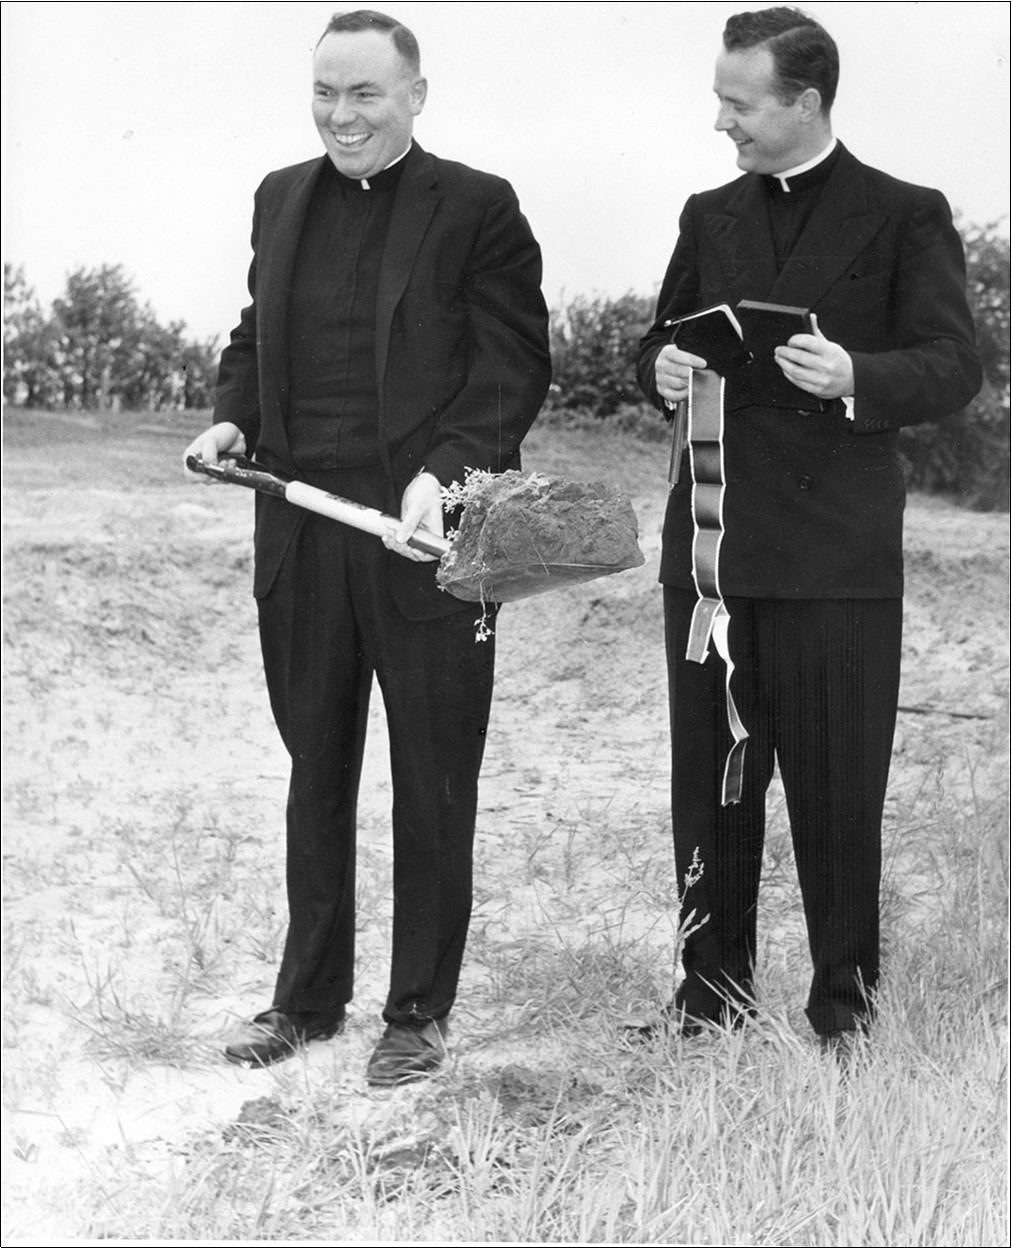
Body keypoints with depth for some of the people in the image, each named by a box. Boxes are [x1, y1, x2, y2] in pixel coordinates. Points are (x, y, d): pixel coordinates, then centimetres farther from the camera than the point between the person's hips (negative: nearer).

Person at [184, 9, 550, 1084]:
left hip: (424, 540, -5)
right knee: (315, 775, 15)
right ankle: (308, 996, 29)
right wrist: (233, 417, 1)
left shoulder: (477, 208, -4)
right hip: (300, 539, 5)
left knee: (432, 790, 7)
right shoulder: (281, 198, 12)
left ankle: (419, 1012, 21)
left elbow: (513, 368, -9)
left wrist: (444, 473, -22)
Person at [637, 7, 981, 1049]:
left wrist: (856, 376, -24)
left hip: (836, 552, -4)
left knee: (836, 785, 1)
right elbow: (658, 344, 21)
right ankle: (714, 978, 23)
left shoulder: (904, 217, 1)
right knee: (709, 777, 10)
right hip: (710, 537, 5)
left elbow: (954, 367, -5)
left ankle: (845, 993, 16)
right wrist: (663, 369, -3)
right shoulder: (708, 217, 15)